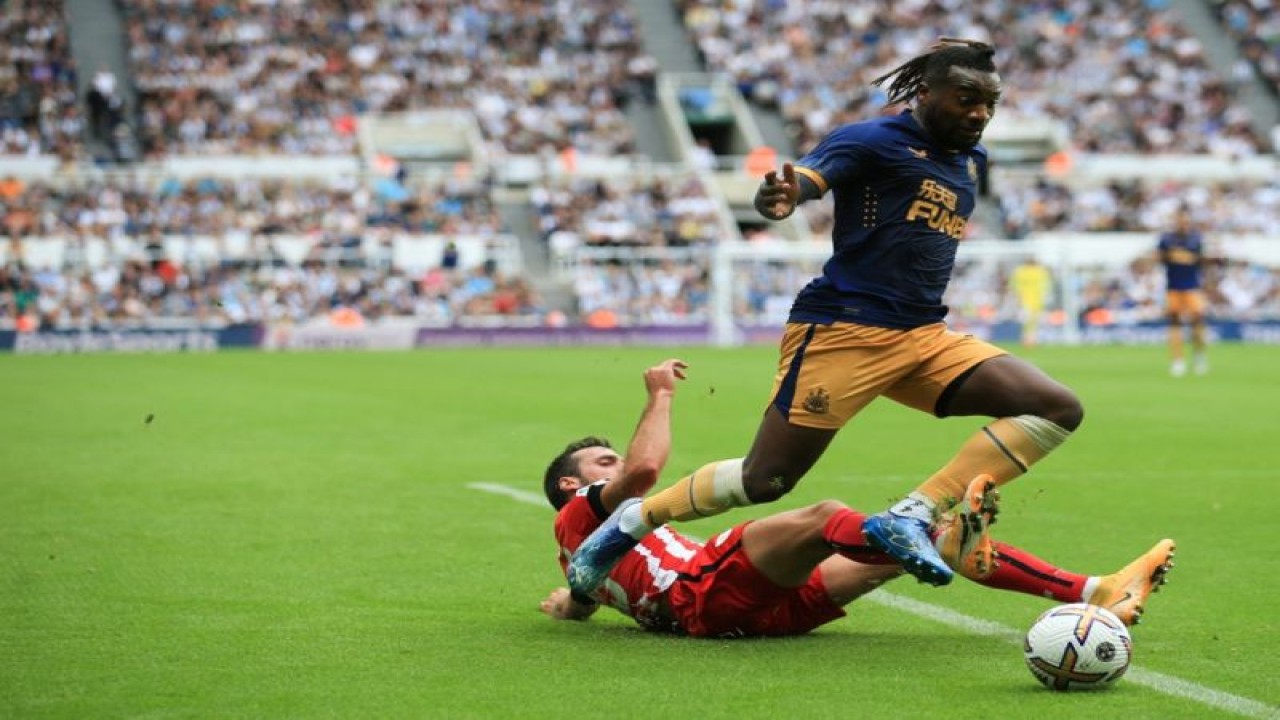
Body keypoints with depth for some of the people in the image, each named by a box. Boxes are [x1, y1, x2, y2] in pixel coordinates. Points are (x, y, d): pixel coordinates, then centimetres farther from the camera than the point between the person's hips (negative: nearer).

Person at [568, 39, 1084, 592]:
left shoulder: (972, 161, 17)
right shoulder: (872, 140, -6)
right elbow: (806, 178, -26)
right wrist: (780, 198, -46)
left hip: (925, 338, 7)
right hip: (843, 330, -7)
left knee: (1058, 410, -8)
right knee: (765, 480, -8)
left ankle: (911, 518, -17)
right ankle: (631, 523, 17)